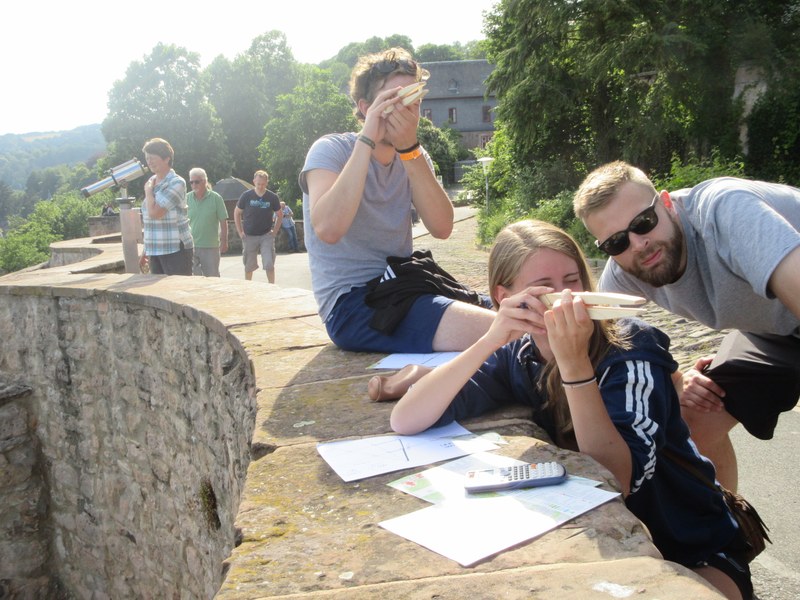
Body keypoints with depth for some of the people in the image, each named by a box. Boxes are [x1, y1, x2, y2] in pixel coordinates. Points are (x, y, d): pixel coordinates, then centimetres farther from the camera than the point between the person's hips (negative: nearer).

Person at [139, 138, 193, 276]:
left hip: (176, 250, -7)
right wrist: (146, 250, 18)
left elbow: (154, 213, -21)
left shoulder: (176, 183, -10)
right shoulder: (152, 183, 12)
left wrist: (148, 190, -5)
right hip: (155, 252, 7)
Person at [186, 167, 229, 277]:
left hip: (211, 247, -2)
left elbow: (223, 222, 0)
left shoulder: (216, 198, -4)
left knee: (212, 277, 7)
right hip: (190, 246, 2)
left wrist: (224, 242, -2)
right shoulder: (187, 198, 2)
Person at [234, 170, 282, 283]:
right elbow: (236, 213, 7)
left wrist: (274, 230, 0)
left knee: (269, 264, -9)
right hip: (249, 236, 1)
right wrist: (240, 231, 1)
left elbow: (280, 215, 10)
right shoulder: (246, 196, -4)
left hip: (266, 235, -1)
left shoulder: (273, 197, -3)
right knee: (249, 266, 10)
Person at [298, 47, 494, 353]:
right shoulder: (331, 150, -6)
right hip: (351, 304, -7)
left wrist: (410, 150, -18)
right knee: (498, 332, -24)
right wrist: (367, 139, -22)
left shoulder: (414, 157, 10)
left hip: (404, 288, 7)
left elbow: (442, 228, -8)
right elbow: (328, 229, -27)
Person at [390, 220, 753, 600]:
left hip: (695, 554, -2)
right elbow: (405, 422, -18)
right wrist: (490, 341, -28)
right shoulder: (517, 357, -8)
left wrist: (574, 363, -37)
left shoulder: (631, 348, -18)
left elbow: (616, 481, -29)